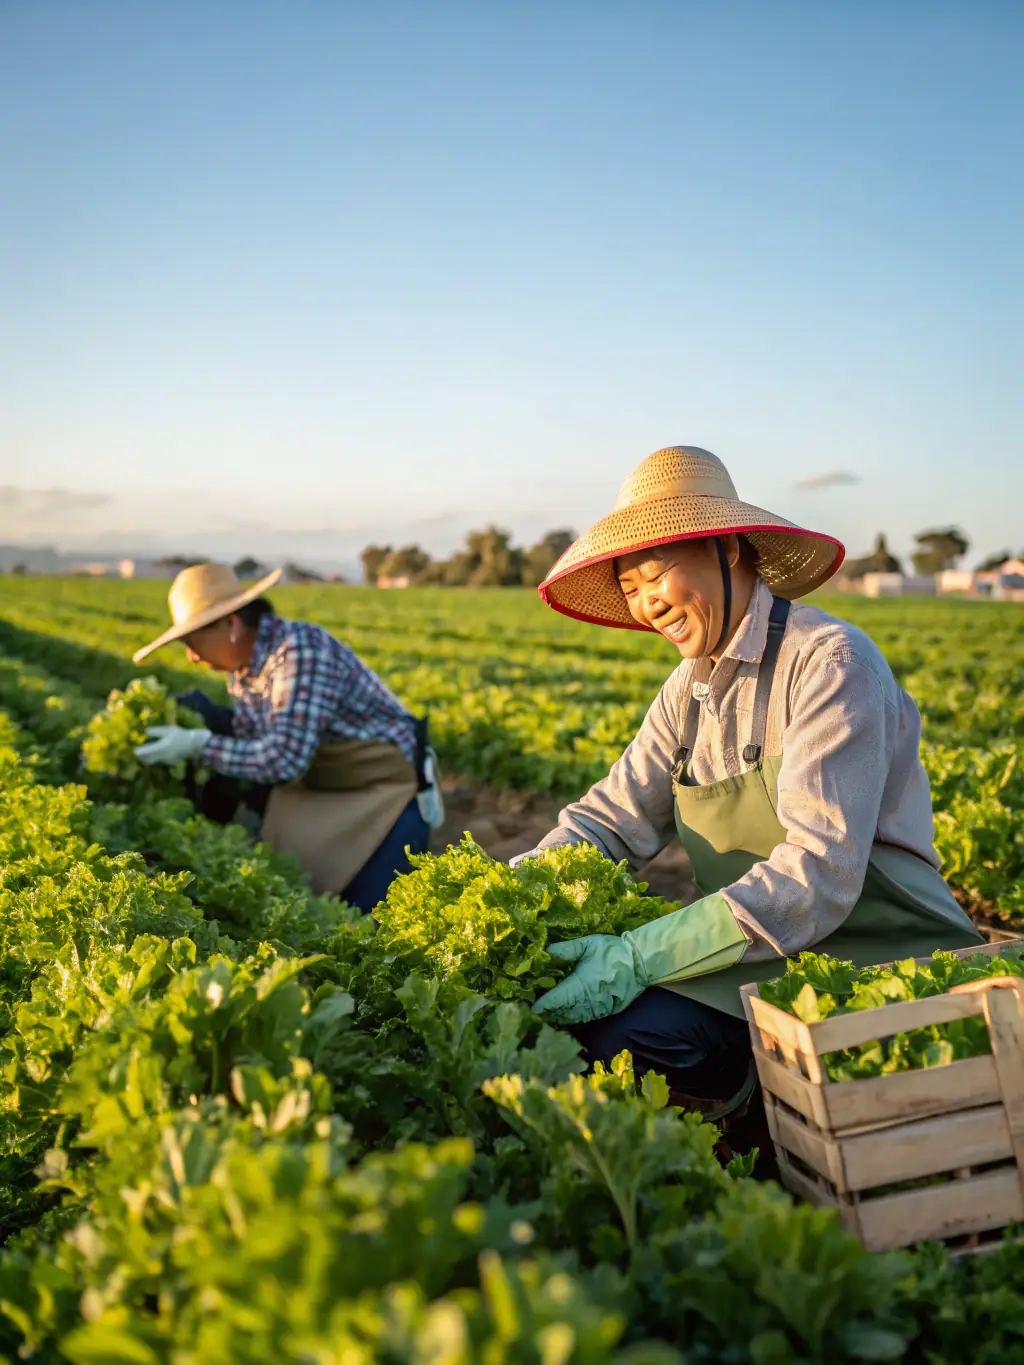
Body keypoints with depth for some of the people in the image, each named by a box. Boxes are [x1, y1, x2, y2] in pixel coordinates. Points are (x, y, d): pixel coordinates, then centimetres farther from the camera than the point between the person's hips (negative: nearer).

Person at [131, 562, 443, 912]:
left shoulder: (301, 650, -29)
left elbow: (284, 759, -34)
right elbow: (250, 737, 3)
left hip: (386, 791, -8)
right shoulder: (243, 661, -3)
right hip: (325, 791, 8)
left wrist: (196, 747, -30)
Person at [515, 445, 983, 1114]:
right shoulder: (690, 688, 11)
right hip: (760, 961, 7)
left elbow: (821, 870, -25)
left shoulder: (829, 662, -15)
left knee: (627, 1032, -28)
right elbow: (613, 818, 4)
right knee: (558, 992, -16)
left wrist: (640, 958, -30)